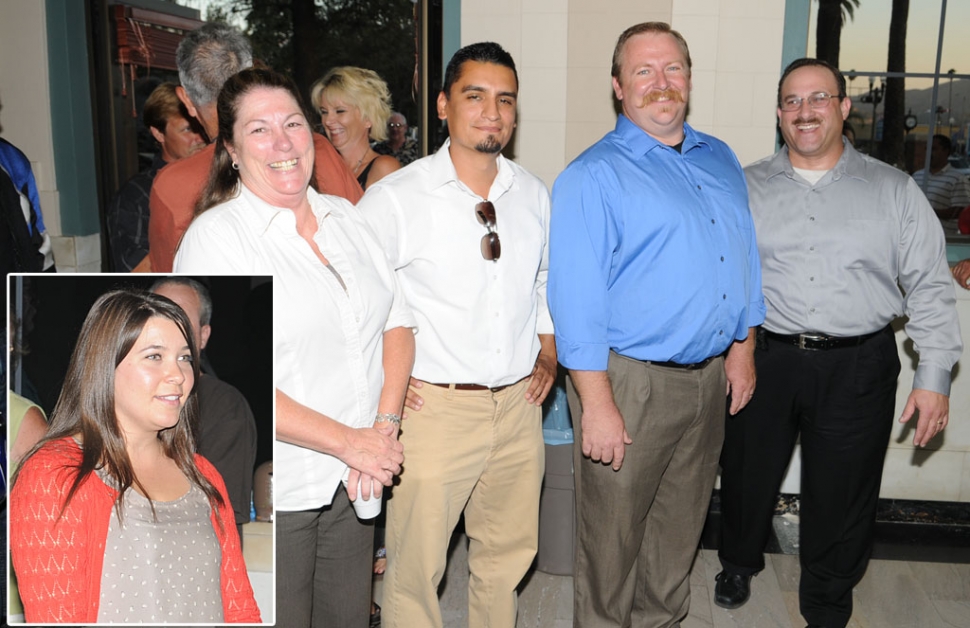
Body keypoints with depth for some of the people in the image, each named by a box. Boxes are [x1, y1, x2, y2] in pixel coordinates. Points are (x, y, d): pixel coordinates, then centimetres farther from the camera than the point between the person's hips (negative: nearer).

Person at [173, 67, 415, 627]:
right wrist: (350, 442, -16)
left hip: (354, 478, 5)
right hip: (269, 492, -5)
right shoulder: (215, 236, -11)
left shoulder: (344, 217, 8)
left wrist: (385, 429, -9)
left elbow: (398, 321, 5)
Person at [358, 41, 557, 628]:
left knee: (509, 555, 17)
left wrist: (548, 355, 12)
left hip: (520, 403, 5)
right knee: (417, 562, 4)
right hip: (436, 405, -4)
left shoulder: (533, 194, 7)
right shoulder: (397, 197, -10)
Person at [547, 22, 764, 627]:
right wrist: (597, 404, -19)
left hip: (711, 377, 6)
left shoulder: (720, 161, 11)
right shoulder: (592, 176, -11)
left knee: (680, 524, 19)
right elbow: (577, 299, -16)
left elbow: (745, 257, 19)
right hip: (630, 380, -6)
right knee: (612, 532, 7)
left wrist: (743, 348, 13)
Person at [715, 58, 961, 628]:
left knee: (842, 496, 10)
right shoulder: (745, 188, 5)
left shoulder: (894, 190, 3)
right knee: (748, 474, 15)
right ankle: (739, 564, 43)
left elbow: (930, 288, 3)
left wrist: (935, 378, -3)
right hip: (765, 360, 1)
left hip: (858, 368, -1)